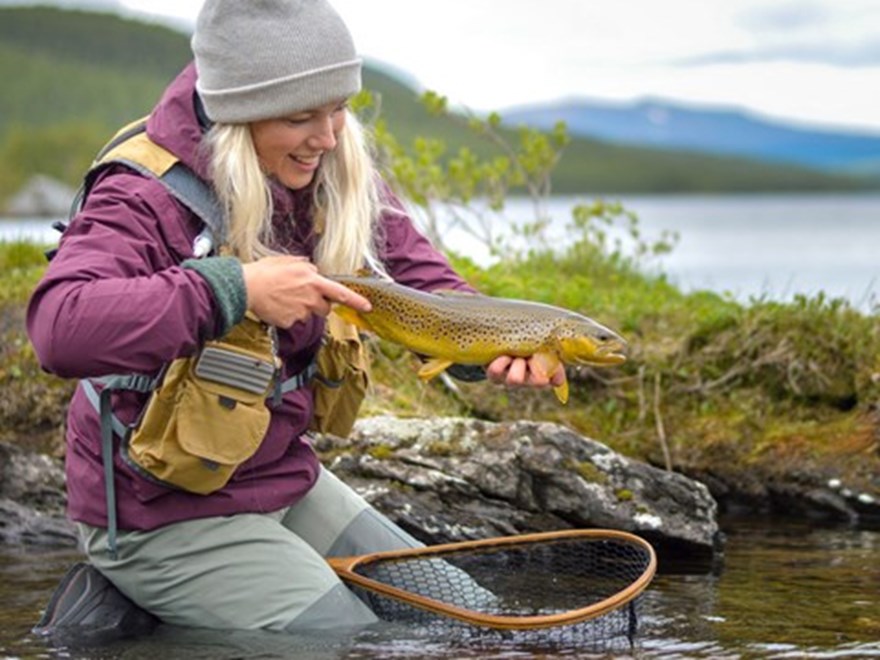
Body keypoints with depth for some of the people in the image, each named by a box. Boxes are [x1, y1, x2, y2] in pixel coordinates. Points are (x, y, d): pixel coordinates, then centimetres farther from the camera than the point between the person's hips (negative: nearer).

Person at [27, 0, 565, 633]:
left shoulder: (338, 180, -2)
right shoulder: (145, 200, -24)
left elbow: (426, 284, 1)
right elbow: (58, 327, -41)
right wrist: (235, 289, -41)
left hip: (286, 480, 8)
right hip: (162, 515, -8)